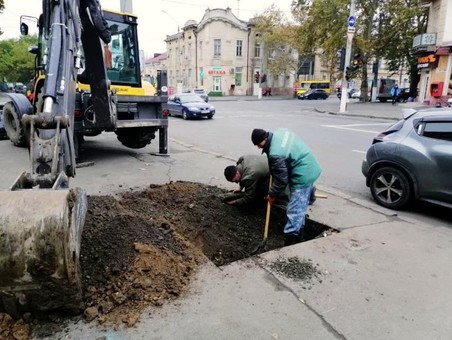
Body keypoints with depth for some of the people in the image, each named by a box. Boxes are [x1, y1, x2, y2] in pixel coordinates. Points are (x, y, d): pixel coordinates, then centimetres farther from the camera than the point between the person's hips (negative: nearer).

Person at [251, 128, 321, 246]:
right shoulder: (280, 131, 1)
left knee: (294, 210, -5)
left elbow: (281, 179, -18)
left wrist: (272, 194, -2)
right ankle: (299, 235, 32)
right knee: (301, 207, 20)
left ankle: (291, 239, 1)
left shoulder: (275, 154, -26)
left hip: (303, 176, -11)